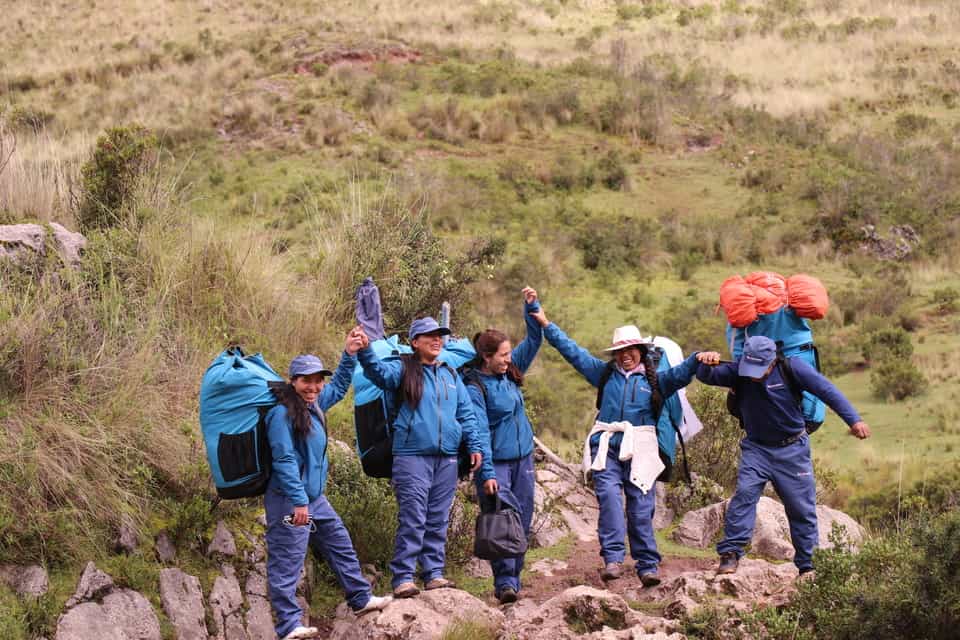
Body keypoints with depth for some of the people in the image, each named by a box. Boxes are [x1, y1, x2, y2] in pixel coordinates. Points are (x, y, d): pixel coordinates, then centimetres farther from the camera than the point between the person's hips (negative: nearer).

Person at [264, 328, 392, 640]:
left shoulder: (315, 404, 8)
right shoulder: (282, 414, -17)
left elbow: (339, 387, 27)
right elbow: (285, 460, -21)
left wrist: (350, 355, 16)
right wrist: (299, 502, -23)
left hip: (315, 498, 9)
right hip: (289, 502, -9)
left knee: (341, 546, 19)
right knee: (287, 563, -4)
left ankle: (361, 599, 34)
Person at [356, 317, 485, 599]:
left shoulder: (451, 375, 17)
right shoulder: (404, 370, 2)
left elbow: (466, 413, 20)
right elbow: (378, 371, -18)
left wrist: (475, 445, 12)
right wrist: (365, 352, -38)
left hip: (446, 459, 5)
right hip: (412, 456, -5)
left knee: (438, 521, 8)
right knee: (412, 520, -10)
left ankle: (434, 573, 15)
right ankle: (403, 578, -9)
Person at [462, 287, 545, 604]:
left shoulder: (510, 373, 6)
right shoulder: (475, 387, -14)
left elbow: (533, 341, 15)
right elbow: (480, 432, -19)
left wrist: (532, 307, 0)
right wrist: (487, 473, -24)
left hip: (523, 459, 7)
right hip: (496, 462, -7)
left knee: (522, 521, 8)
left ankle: (513, 578, 16)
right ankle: (505, 581, -16)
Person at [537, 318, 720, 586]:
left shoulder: (655, 379, 11)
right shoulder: (605, 373, 17)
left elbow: (679, 374, -8)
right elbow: (572, 351, 19)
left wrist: (697, 359, -28)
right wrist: (546, 325, 18)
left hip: (639, 450, -1)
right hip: (607, 448, 1)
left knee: (641, 508, -2)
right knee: (609, 496, -18)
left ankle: (648, 565, 3)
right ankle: (613, 558, -24)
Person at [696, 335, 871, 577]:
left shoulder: (791, 368, -16)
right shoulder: (737, 372, -10)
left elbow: (826, 390, -17)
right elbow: (706, 377, -15)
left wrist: (854, 420, -24)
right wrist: (707, 366, -40)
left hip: (792, 450, 0)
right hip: (756, 448, 1)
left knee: (802, 507, 3)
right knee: (744, 493, -21)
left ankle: (808, 565, 14)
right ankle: (730, 553, -20)